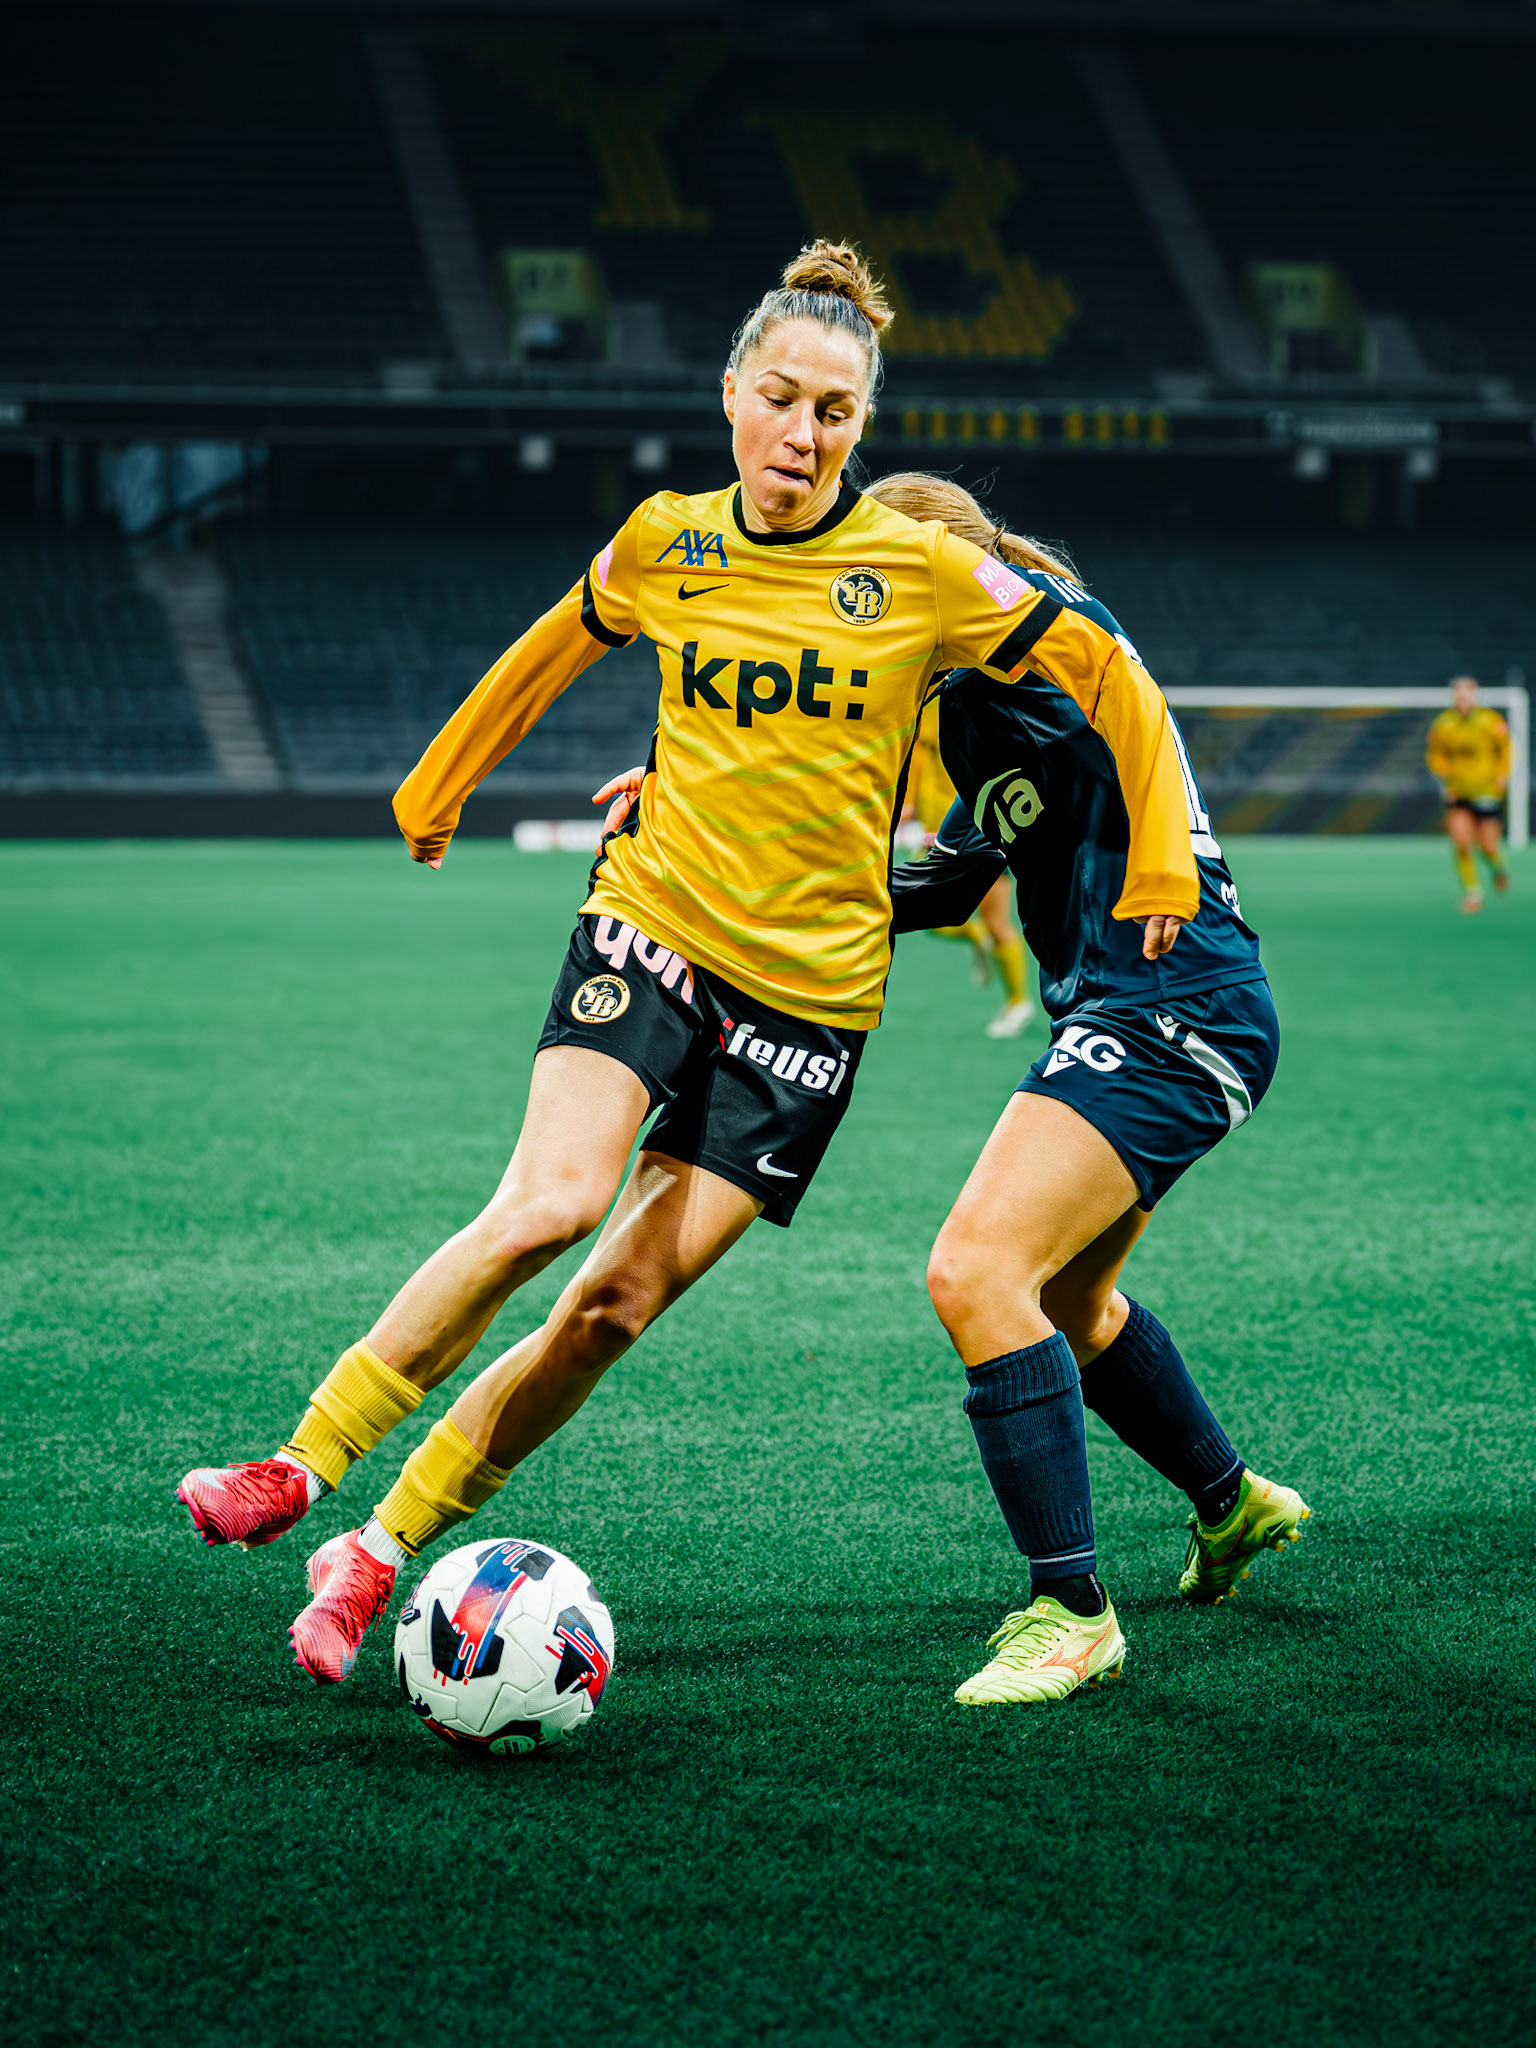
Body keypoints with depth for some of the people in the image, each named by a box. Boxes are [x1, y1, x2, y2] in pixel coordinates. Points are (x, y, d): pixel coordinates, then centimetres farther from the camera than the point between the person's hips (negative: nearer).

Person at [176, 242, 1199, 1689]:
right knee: (549, 1202, -25)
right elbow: (553, 649, 22)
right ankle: (302, 1468, -15)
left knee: (621, 1300, -8)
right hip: (653, 922, 1)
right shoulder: (663, 544, 3)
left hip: (811, 987, -1)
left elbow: (1110, 682, 3)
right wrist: (437, 785, 32)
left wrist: (1157, 883, 4)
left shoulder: (922, 568, -5)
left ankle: (382, 1552, 2)